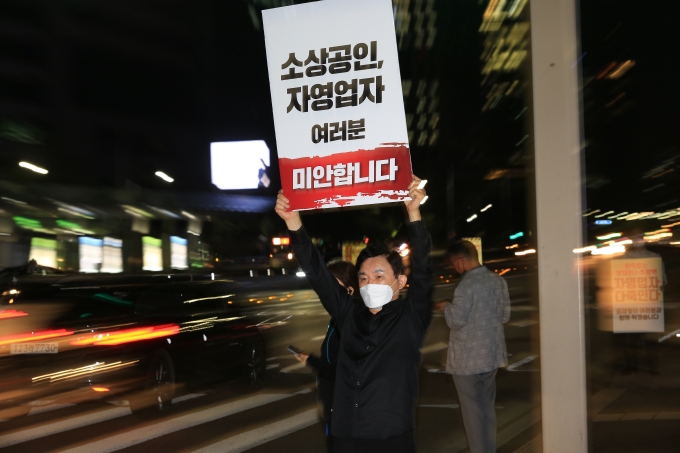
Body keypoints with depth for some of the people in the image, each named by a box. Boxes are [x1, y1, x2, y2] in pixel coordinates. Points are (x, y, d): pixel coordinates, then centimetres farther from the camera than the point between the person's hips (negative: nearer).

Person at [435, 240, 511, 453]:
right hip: (492, 354, 7)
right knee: (488, 407, 18)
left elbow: (456, 321, -18)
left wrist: (446, 307, -1)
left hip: (468, 359, -7)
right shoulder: (498, 280, 2)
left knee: (472, 410, 5)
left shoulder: (466, 285, -20)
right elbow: (505, 315, 9)